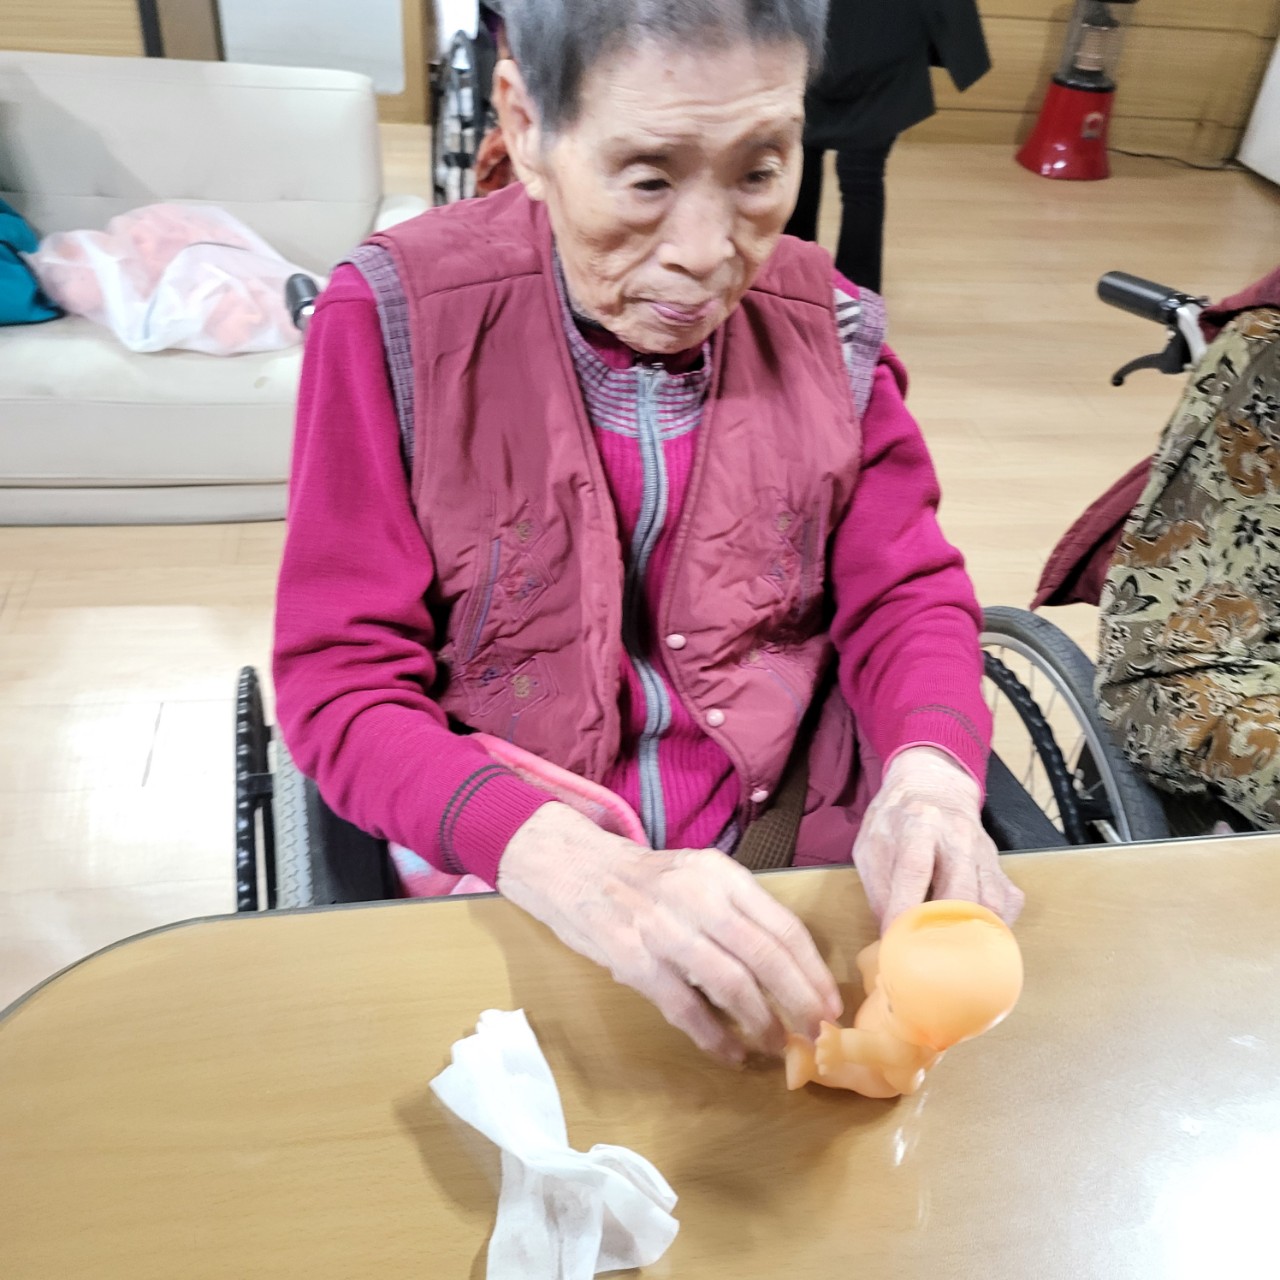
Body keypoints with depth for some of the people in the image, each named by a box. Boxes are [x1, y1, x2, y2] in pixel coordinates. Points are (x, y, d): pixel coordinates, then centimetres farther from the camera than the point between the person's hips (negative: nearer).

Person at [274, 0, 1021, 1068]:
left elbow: (907, 594, 4)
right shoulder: (397, 318, -12)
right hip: (505, 886, -3)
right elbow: (340, 681, -14)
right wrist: (579, 869, -31)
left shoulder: (827, 326, -2)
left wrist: (931, 778, -20)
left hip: (787, 864, 4)